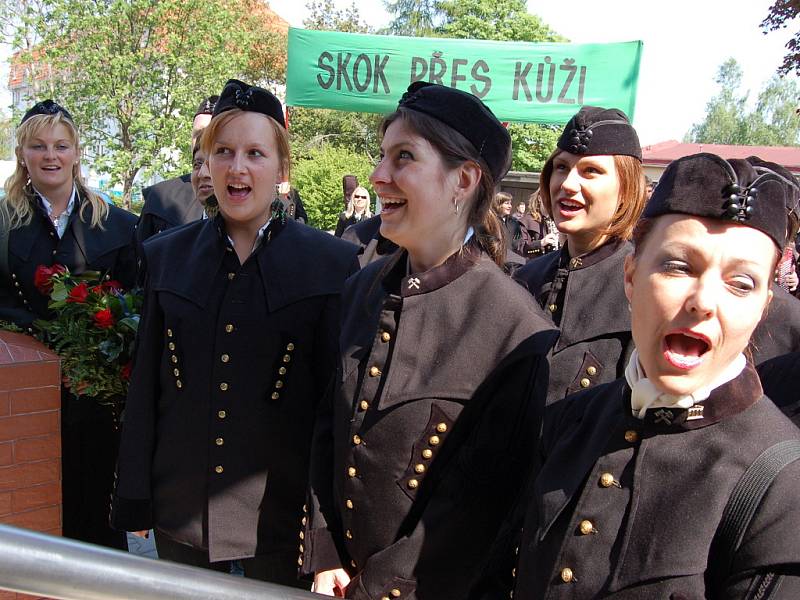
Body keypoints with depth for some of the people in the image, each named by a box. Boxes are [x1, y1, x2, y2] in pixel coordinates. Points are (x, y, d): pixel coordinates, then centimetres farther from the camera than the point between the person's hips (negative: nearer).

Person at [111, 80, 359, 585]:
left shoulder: (332, 262, -8)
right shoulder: (166, 255, 1)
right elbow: (145, 384, 4)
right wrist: (135, 499, 5)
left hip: (281, 510, -2)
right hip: (182, 505, 3)